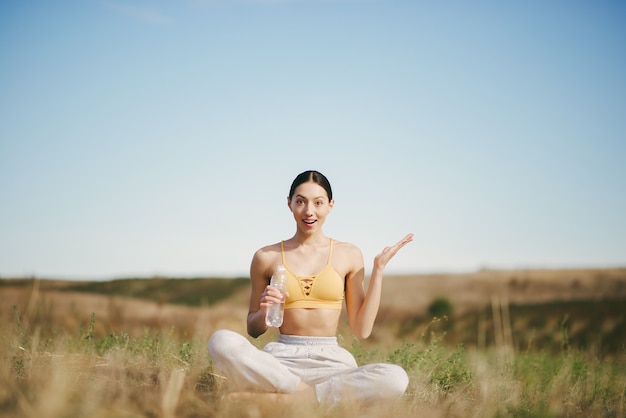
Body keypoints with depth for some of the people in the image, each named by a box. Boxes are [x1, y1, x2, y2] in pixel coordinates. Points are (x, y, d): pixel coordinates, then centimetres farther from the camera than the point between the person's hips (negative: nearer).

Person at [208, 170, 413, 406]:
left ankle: (278, 396, -25)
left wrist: (378, 269, 4)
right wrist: (264, 311, -7)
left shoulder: (348, 255, 9)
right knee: (221, 341, -31)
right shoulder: (266, 257, 8)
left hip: (331, 361, 1)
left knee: (396, 379, -32)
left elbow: (362, 330, 7)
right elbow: (254, 330, 16)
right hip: (282, 360, -1)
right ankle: (304, 393, -20)